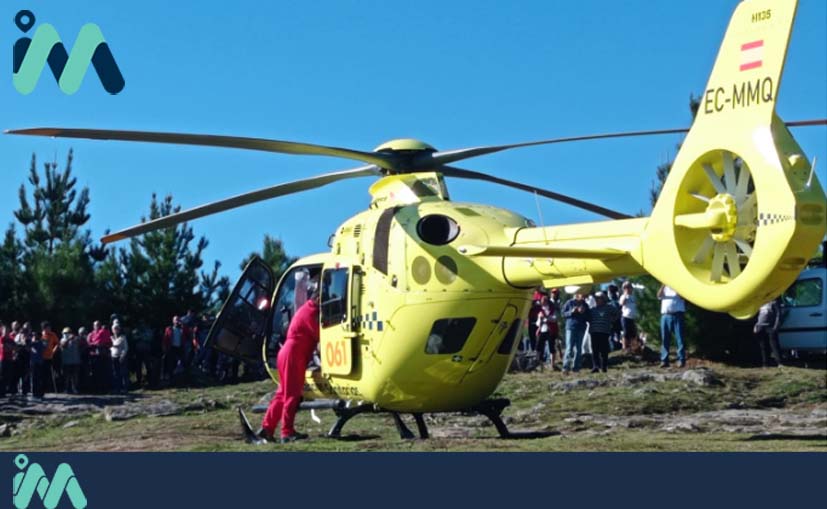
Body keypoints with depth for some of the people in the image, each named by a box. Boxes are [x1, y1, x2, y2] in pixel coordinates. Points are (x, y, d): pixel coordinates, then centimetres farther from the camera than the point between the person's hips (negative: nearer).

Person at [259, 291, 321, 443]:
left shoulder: (307, 310, 22)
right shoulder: (310, 312, -11)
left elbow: (314, 335, 23)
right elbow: (319, 335, -12)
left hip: (289, 354, 10)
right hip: (293, 355, -10)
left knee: (283, 393, 11)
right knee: (292, 395, -9)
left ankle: (267, 428, 11)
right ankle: (288, 432, -9)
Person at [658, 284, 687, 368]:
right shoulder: (664, 287, 18)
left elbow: (682, 296, -8)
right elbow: (659, 295, 0)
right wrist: (663, 285, -11)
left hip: (677, 314, -3)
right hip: (665, 315, 3)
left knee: (679, 338, -7)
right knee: (665, 339, 2)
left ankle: (681, 360, -8)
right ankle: (664, 360, 5)